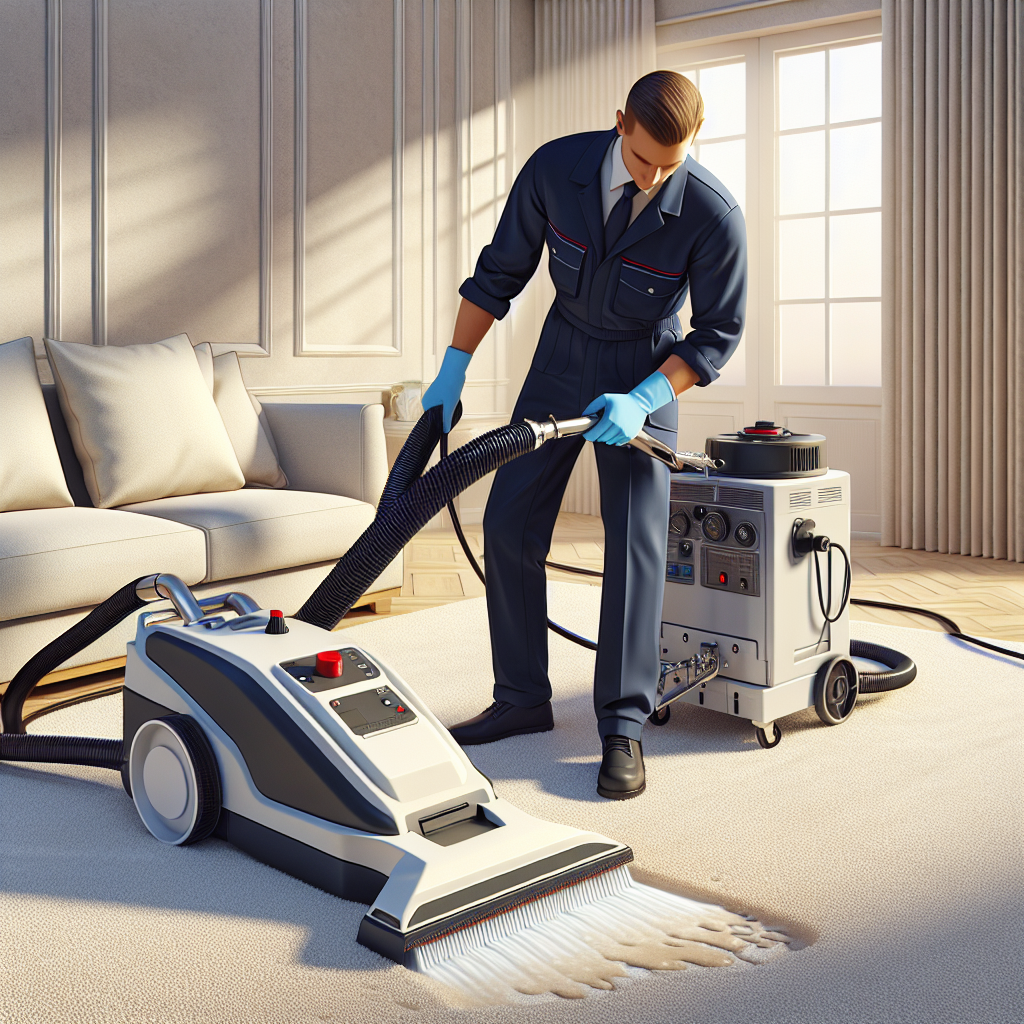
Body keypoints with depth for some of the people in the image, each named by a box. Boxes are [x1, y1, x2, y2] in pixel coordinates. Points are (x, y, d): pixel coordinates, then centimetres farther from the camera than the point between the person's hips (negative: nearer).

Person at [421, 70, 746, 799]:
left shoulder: (713, 214, -25)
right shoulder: (555, 168, -19)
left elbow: (719, 331, -14)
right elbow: (499, 272, -5)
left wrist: (643, 401, -27)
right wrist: (453, 371, -3)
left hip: (649, 375, -3)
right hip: (561, 361, 3)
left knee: (636, 541, -13)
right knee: (509, 524, -1)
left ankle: (623, 729, -5)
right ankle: (523, 701, 12)